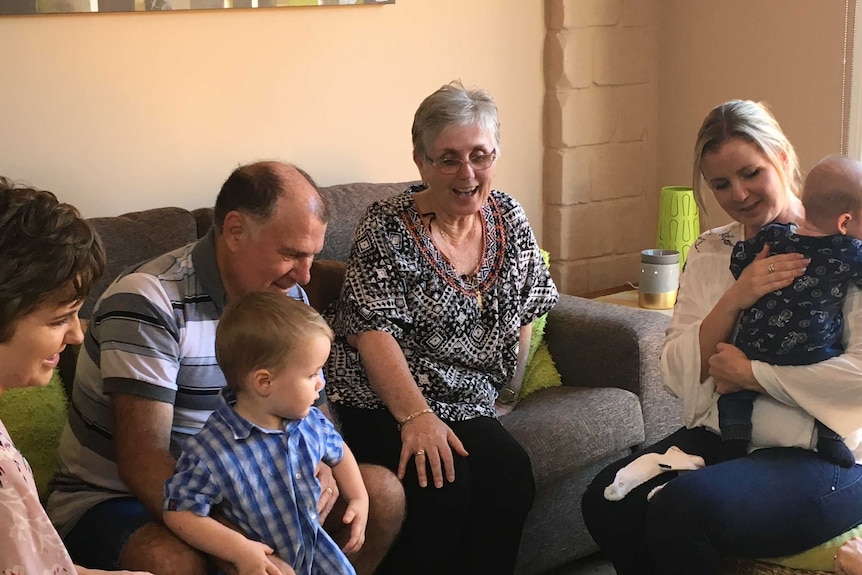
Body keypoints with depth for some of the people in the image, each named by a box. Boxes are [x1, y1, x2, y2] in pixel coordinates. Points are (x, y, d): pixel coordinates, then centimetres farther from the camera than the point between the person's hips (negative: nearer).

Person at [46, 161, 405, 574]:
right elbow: (140, 461, -29)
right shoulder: (149, 301, -24)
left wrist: (320, 467, -19)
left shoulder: (286, 295, 0)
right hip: (113, 497, -6)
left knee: (381, 492, -7)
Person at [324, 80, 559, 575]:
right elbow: (372, 330, -15)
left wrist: (509, 394, 8)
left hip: (468, 405, 5)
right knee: (443, 483, -30)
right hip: (380, 405, -4)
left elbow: (525, 312, 18)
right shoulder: (388, 227, -8)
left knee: (510, 470, -25)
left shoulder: (509, 218, 9)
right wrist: (416, 417, -24)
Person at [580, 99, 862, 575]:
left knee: (682, 509, -31)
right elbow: (677, 375, 3)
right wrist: (733, 300, -12)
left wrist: (751, 372, -12)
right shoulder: (709, 253, 11)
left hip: (823, 456, -5)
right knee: (605, 502, -19)